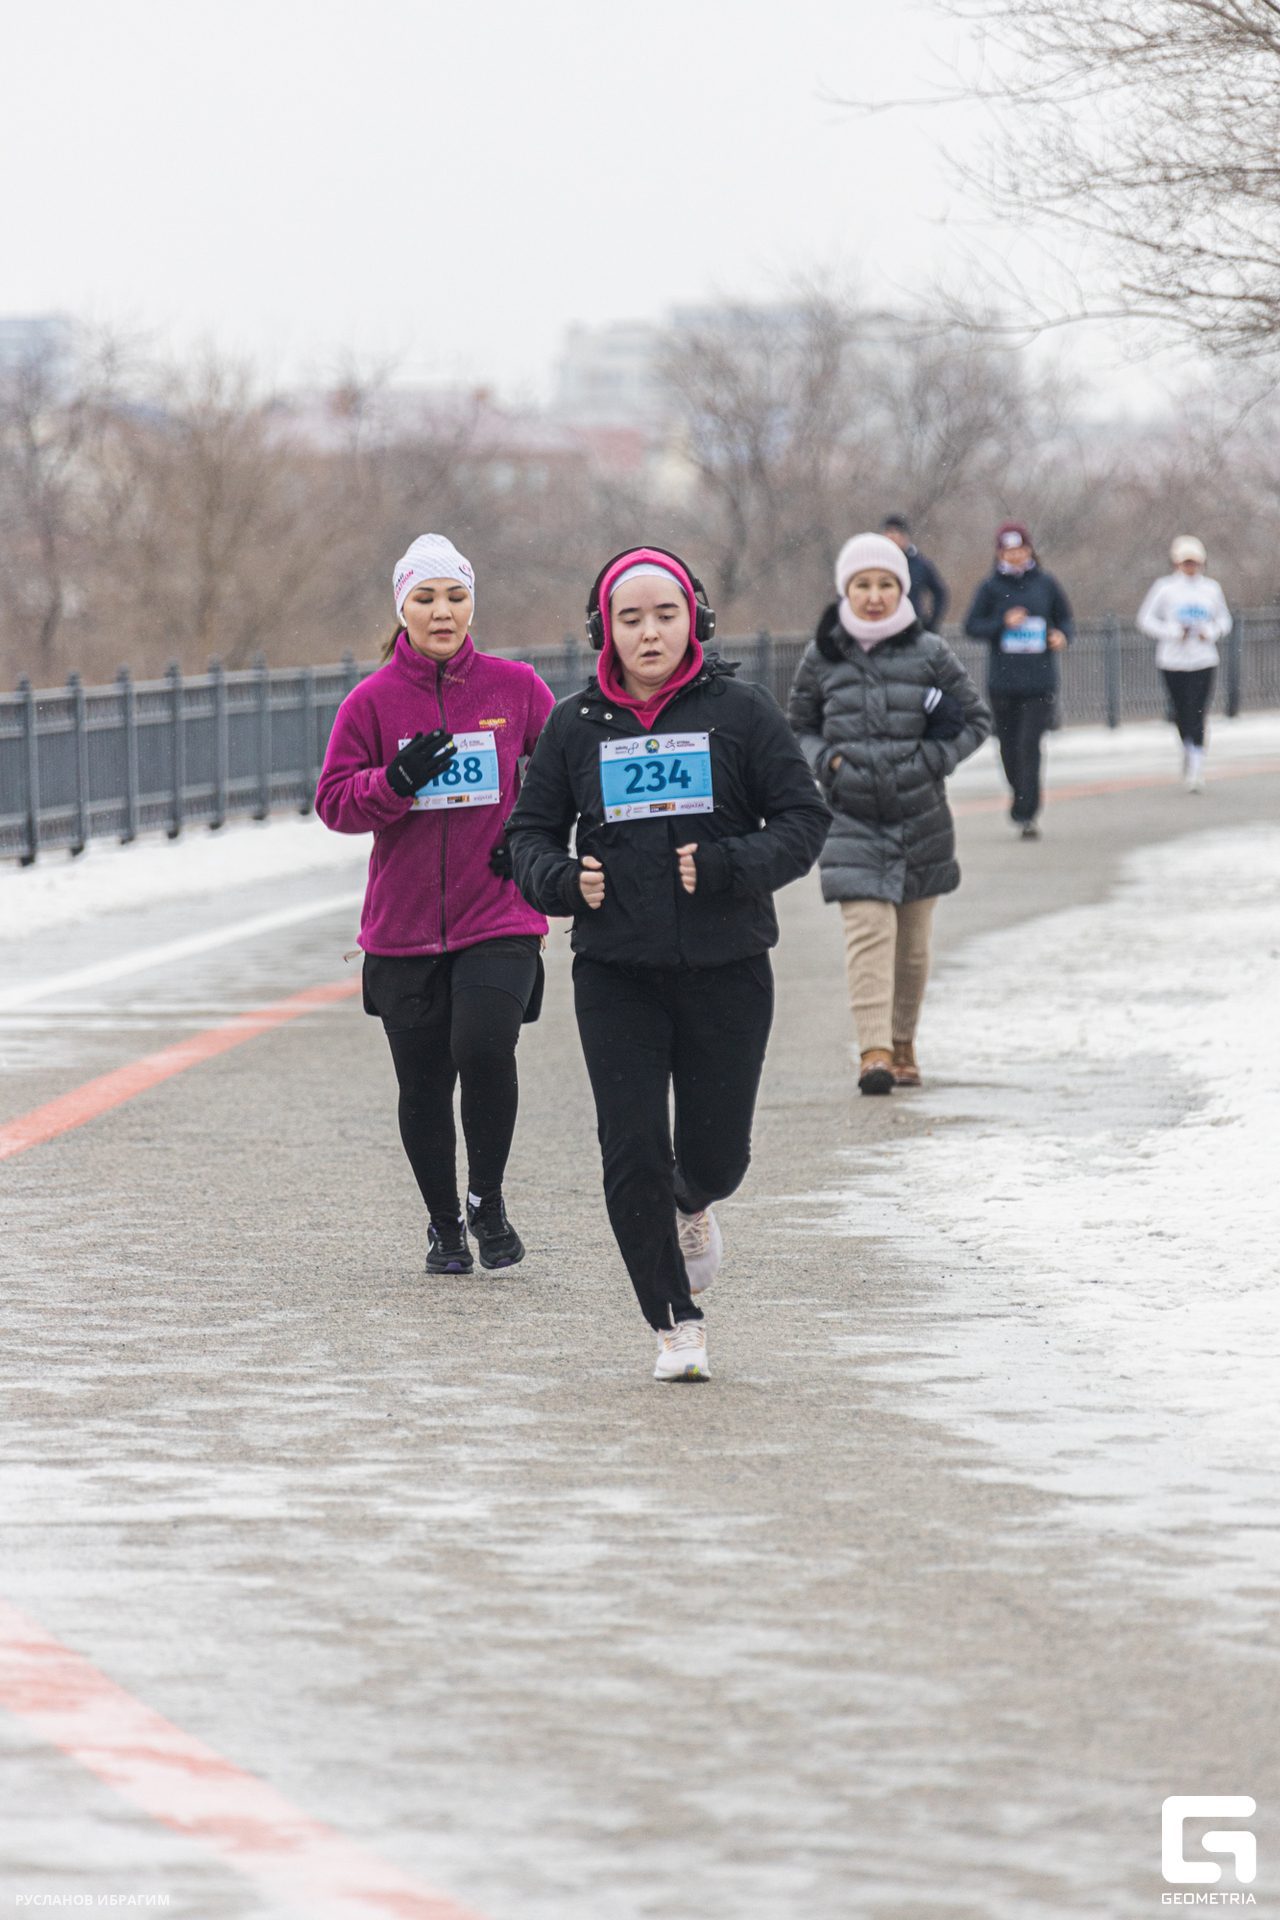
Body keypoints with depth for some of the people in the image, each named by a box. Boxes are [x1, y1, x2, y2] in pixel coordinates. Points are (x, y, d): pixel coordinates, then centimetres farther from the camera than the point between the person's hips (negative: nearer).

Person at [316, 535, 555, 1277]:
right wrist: (398, 780, -19)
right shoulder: (372, 701, 1)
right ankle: (444, 1224, 25)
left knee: (484, 1049, -20)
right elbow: (335, 802, -1)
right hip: (404, 928, 1)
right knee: (423, 1084, 5)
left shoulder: (515, 686, 2)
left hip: (500, 918, -1)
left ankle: (489, 1199, 2)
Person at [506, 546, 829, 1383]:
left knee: (718, 1150, 4)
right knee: (633, 1151, -7)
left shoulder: (741, 711, -1)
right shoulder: (576, 724, 4)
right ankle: (677, 1323, 6)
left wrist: (728, 868, -17)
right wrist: (560, 880, -10)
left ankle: (693, 1205, 41)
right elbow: (531, 830, 12)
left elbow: (804, 819, -1)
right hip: (616, 972, 1)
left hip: (727, 966, -1)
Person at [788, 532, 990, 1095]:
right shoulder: (822, 657, 3)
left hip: (920, 816, 1)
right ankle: (874, 1050, -22)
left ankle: (904, 1044, 26)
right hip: (852, 817, -1)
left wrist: (934, 759, -7)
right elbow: (797, 726, 15)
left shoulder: (929, 654, 0)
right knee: (868, 929, -15)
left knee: (912, 939, 8)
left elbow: (976, 719, 8)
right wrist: (826, 760, -5)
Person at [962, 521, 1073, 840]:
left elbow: (1065, 618, 16)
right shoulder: (991, 587, 2)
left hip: (1039, 681, -1)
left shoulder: (1045, 584, 5)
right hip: (1003, 680, 1)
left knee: (1030, 747, -11)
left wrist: (1062, 635, -6)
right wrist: (1004, 623, -15)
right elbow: (972, 626, 0)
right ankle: (1023, 799, 33)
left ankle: (1025, 813, -13)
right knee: (1010, 747, 9)